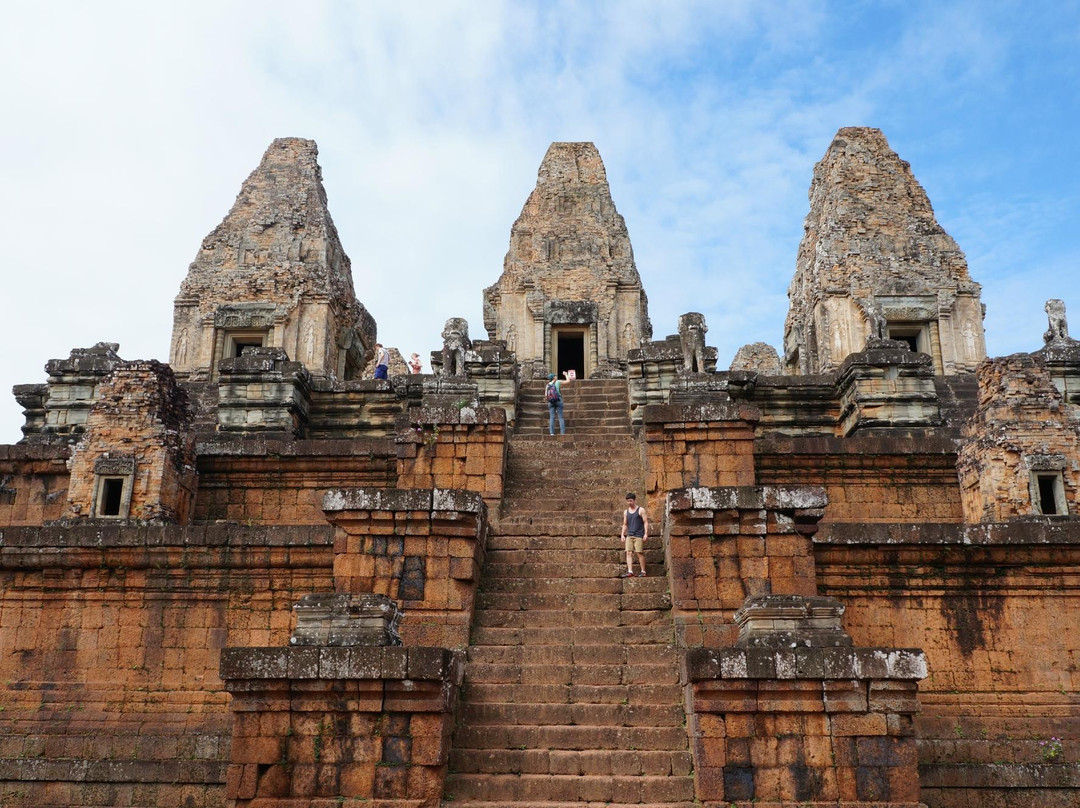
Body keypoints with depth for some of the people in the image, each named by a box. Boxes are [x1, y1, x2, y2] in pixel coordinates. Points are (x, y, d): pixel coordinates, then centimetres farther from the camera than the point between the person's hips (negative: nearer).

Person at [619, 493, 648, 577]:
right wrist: (622, 535, 10)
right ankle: (630, 571, -12)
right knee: (629, 553, -7)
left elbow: (645, 522, -2)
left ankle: (643, 571, 2)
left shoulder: (641, 510, 1)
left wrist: (646, 533, -10)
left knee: (639, 553, -6)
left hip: (639, 535, -5)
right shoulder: (626, 512, 15)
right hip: (629, 535, 5)